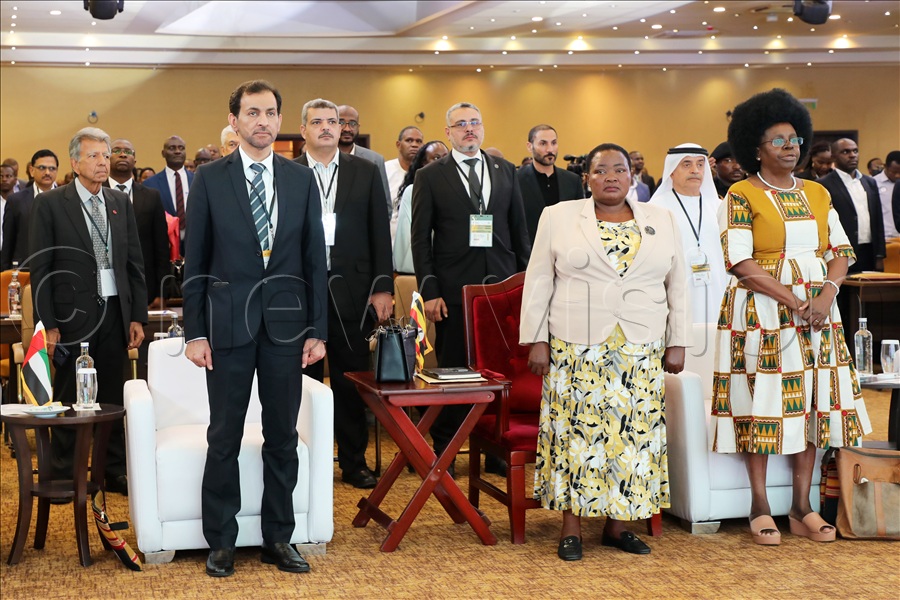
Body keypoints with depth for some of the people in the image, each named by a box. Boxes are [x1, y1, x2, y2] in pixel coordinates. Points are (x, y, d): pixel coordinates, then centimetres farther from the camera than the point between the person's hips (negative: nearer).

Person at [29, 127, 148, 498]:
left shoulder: (121, 203, 10)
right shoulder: (49, 204, -3)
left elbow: (135, 263, 11)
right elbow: (40, 269, -5)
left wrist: (138, 316, 6)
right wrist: (47, 324, -10)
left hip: (115, 313, 4)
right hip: (73, 314, -4)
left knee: (113, 397, 10)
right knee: (68, 398, 4)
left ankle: (114, 471, 20)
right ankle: (62, 476, 15)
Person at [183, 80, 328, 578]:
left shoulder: (301, 180, 6)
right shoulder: (209, 180, 1)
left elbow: (315, 259, 7)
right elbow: (194, 262, 1)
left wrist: (317, 329, 2)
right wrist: (195, 332, -4)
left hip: (286, 323, 2)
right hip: (229, 323, -2)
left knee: (282, 435, 8)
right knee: (224, 437, 4)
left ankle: (278, 538, 19)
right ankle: (220, 541, 15)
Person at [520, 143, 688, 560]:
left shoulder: (661, 220, 9)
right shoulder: (558, 217, 4)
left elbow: (676, 286, 10)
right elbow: (538, 284, 3)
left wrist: (677, 343, 5)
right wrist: (536, 340, -3)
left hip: (641, 352, 2)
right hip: (576, 349, -2)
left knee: (633, 433, 3)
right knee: (577, 431, -1)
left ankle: (617, 523, 13)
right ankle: (571, 526, 7)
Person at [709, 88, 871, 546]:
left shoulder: (818, 194, 13)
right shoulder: (741, 196, -3)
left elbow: (840, 251, 10)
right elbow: (740, 262, -11)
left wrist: (826, 295, -10)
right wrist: (794, 301, -16)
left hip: (817, 314, 5)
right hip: (761, 314, -5)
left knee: (811, 402, 3)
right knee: (762, 403, -3)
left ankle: (802, 508, 10)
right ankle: (760, 508, 5)